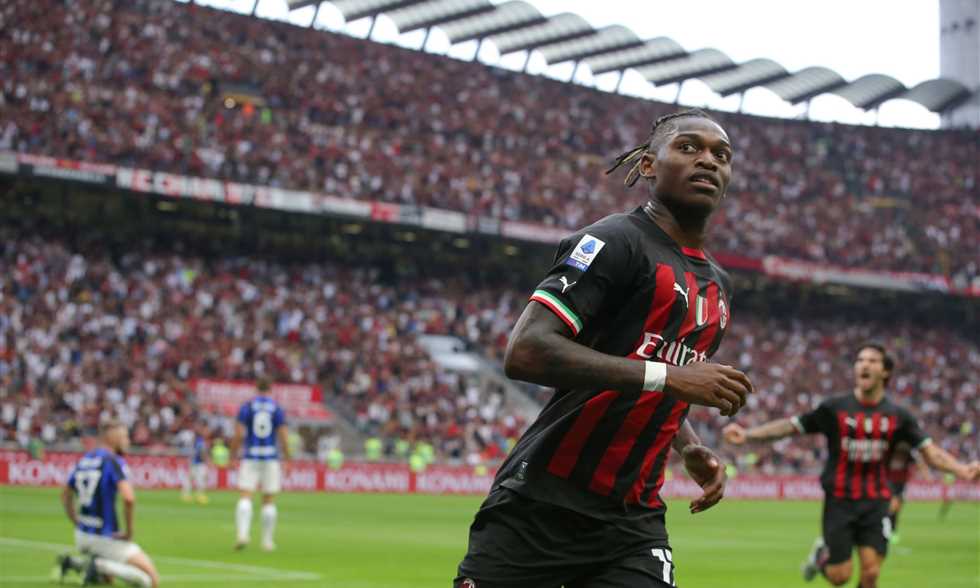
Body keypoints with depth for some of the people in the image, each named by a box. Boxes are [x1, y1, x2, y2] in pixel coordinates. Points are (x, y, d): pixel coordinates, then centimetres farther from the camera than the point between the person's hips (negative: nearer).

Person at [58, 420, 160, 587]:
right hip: (107, 539, -8)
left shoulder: (83, 460, 10)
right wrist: (129, 530, -16)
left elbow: (66, 497, 22)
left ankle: (73, 562, 7)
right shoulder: (113, 461, -14)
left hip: (82, 536, 8)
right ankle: (100, 566, -19)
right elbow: (128, 498, -28)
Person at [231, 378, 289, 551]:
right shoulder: (277, 409, 3)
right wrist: (287, 460, 5)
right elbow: (284, 437, -3)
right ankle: (267, 540, 11)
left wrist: (232, 456, 1)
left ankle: (242, 534, -23)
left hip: (250, 457, -1)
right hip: (271, 457, 1)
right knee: (269, 501, 8)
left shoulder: (246, 407, 1)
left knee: (245, 498, -4)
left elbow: (238, 434, -7)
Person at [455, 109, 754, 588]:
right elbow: (524, 352, -21)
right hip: (539, 508, -6)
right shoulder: (617, 241, -9)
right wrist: (665, 376, -24)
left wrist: (692, 450, 9)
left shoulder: (716, 284, 17)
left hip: (632, 523, 7)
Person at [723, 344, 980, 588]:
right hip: (839, 503, -1)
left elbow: (930, 452, 1)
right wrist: (747, 434, -12)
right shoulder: (834, 409, -4)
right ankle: (822, 554, 33)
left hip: (875, 504, 1)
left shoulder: (898, 416, 1)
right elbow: (790, 426, -1)